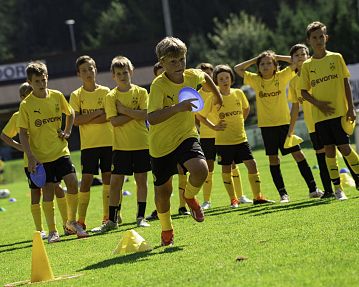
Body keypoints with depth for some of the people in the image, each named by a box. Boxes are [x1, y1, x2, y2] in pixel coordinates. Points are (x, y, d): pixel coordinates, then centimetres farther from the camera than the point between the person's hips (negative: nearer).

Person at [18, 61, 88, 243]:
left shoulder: (57, 96, 0)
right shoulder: (26, 105, -9)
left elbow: (70, 113, 19)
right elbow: (23, 133, -7)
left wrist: (67, 132, 4)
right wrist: (30, 157, -14)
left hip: (61, 151, 2)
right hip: (41, 156, -2)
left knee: (72, 183, -9)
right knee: (48, 191, 1)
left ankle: (72, 221, 11)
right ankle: (52, 231, 12)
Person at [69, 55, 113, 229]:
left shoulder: (105, 92, 4)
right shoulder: (76, 96, 2)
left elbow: (109, 116, -8)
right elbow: (76, 120, -9)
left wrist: (85, 119, -12)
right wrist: (97, 113, -13)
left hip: (108, 141, 1)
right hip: (88, 144, -1)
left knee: (108, 177, 2)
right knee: (86, 179, -6)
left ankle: (107, 216, 11)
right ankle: (81, 220, -2)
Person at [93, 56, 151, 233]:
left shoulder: (141, 92, 1)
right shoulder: (111, 96, 0)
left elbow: (145, 115, -11)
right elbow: (114, 121, -11)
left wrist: (125, 110, -13)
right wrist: (135, 114, -12)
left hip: (141, 143, 0)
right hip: (121, 145, 0)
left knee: (141, 179, 5)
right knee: (115, 181, -2)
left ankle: (141, 216, 13)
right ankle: (112, 220, 5)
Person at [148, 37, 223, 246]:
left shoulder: (192, 76, -7)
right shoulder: (159, 85, -23)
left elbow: (205, 77, 21)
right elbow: (152, 118, -36)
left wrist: (218, 95, 31)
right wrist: (177, 107, -46)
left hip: (186, 136, 3)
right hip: (161, 143, -3)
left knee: (201, 170, -26)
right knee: (163, 190, 9)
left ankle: (190, 197, 8)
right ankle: (166, 230, 35)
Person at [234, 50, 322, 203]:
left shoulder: (282, 76, 0)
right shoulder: (255, 80, 3)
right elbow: (238, 69, 0)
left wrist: (277, 57, -2)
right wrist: (255, 60, 0)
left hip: (284, 122, -1)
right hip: (266, 125, 1)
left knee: (297, 153, -2)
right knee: (273, 158, 1)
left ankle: (313, 188, 3)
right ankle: (283, 193, 6)